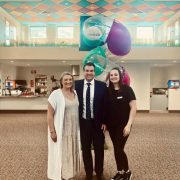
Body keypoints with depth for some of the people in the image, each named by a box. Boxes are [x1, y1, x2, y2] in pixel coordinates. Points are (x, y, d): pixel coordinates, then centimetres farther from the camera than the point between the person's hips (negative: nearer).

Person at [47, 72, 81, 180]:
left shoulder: (75, 93, 3)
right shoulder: (56, 94, -13)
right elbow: (50, 115, -12)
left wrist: (78, 127, 10)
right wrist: (52, 131, -15)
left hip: (74, 130, 5)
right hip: (61, 131, -5)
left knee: (72, 153, 18)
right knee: (61, 154, 8)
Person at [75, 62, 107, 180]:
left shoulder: (102, 85, -5)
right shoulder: (77, 85, -2)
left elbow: (105, 105, -3)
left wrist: (104, 122, -6)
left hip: (97, 123, 0)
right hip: (83, 122, 1)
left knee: (99, 149, 14)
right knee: (86, 149, 14)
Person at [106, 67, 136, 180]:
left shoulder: (127, 89, -10)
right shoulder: (108, 91, 1)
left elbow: (133, 108, -11)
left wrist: (128, 125, -16)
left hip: (123, 124, -4)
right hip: (111, 125, 4)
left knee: (119, 149, -4)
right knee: (116, 149, 12)